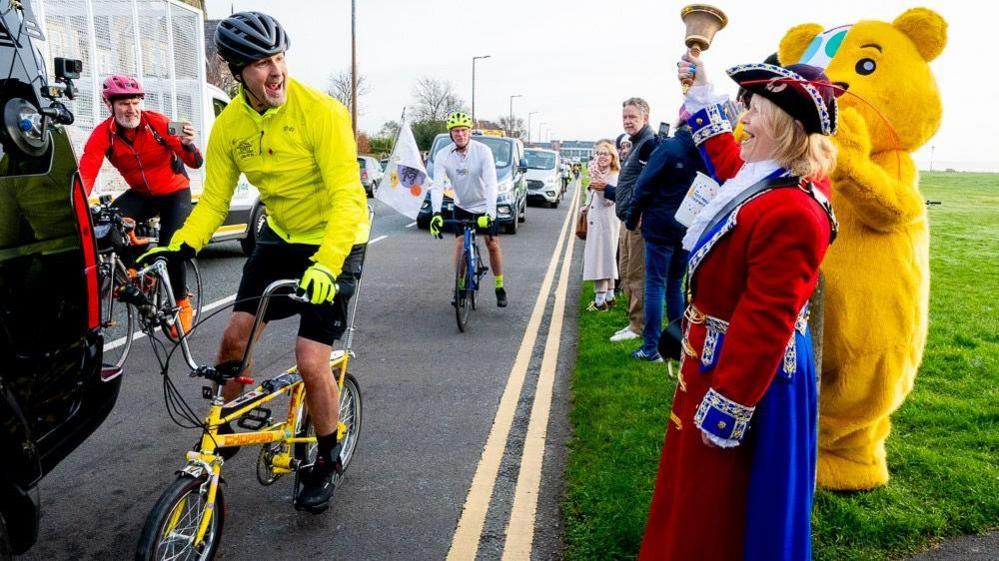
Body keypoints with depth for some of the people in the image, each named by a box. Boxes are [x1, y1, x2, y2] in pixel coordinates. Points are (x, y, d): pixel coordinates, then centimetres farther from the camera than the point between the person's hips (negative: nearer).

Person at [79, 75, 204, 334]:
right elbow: (85, 173, -28)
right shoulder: (103, 134, -16)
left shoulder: (158, 123, -20)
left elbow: (196, 163, -21)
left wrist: (187, 145, -43)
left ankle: (183, 303, 9)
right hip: (140, 194, 3)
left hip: (174, 193, -2)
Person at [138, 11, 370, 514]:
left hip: (334, 242, -5)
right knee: (235, 335, 0)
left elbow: (347, 196, -28)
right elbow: (214, 199, 0)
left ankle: (327, 459, 15)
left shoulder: (321, 111, -23)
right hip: (280, 237, 5)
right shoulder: (229, 126, -6)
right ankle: (225, 427, 28)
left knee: (311, 362, -10)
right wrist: (178, 247, -16)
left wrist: (326, 264, -41)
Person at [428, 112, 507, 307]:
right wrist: (436, 213, -41)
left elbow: (491, 184, -29)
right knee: (460, 243, -8)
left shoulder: (483, 151, -23)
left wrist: (490, 213, -41)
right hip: (461, 206, 1)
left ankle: (500, 287, 14)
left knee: (493, 244, -1)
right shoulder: (443, 155, -17)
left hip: (484, 205, -1)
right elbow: (437, 186, -25)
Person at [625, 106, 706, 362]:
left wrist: (633, 218, -1)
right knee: (676, 285, 16)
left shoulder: (669, 147, -12)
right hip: (690, 228, 5)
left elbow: (645, 186, -11)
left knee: (655, 284, 1)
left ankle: (651, 347, 2)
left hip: (661, 226, -5)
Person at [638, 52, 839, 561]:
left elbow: (763, 326, -29)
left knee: (713, 504, 9)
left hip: (744, 375, -10)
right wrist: (701, 93, 28)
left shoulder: (791, 213, -30)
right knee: (701, 491, 28)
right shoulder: (768, 181, 1)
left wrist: (726, 409, -23)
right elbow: (727, 160, 26)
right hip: (725, 358, 10)